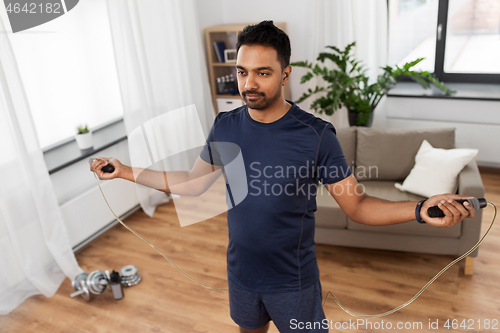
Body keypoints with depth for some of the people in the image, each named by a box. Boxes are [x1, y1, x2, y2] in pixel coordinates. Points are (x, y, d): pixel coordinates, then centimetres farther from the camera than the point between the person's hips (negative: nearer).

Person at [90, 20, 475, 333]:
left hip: (294, 280, -3)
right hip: (241, 272, 4)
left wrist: (420, 209, -32)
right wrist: (125, 171, 2)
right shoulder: (225, 127, -9)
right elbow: (191, 182, 3)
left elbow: (356, 204, -15)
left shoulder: (316, 135, -20)